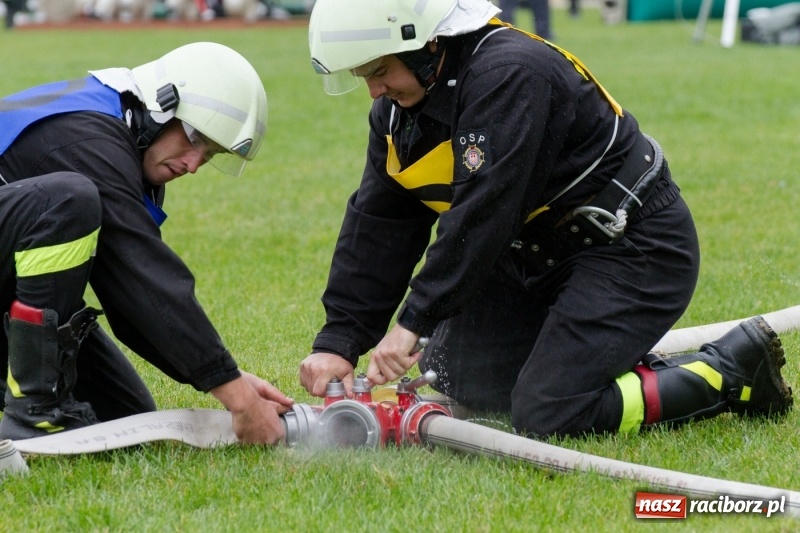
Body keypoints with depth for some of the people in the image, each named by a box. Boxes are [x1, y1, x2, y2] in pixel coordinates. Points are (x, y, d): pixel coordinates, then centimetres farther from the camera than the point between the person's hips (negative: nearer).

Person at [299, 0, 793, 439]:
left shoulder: (509, 72, -27)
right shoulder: (398, 109, 1)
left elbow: (480, 216, -31)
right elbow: (377, 227, 2)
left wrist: (413, 322, -30)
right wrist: (339, 341, -7)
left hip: (635, 247, -10)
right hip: (542, 254, 10)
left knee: (546, 415, -19)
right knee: (455, 384, 5)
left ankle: (733, 369, -4)